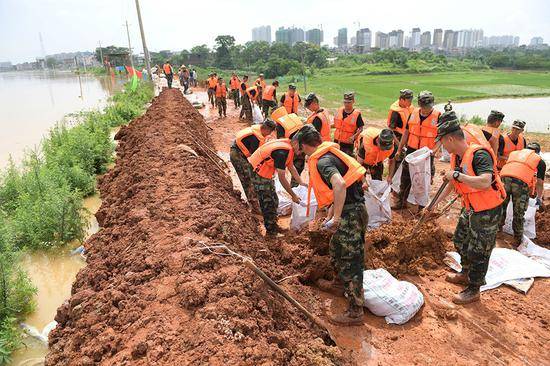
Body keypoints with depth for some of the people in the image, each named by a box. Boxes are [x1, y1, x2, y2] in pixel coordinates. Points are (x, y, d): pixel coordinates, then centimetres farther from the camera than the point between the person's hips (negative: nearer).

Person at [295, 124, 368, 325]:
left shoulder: (322, 161, -18)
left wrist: (336, 217, -28)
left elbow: (340, 185, -36)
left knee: (351, 261, 0)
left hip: (350, 214, -10)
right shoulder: (330, 154, 14)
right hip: (352, 210, 10)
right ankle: (339, 284, 52)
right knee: (336, 249, 28)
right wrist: (330, 215, 23)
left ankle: (355, 312, 13)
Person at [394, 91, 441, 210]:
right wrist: (399, 150, 11)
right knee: (405, 178, 9)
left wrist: (433, 150, -22)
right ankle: (401, 201, 22)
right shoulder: (413, 114, 3)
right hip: (411, 152, 3)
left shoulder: (438, 117, -8)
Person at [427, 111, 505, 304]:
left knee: (478, 252, 3)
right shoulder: (456, 157, 2)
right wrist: (435, 203, 20)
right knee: (460, 241, 23)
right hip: (470, 208, 9)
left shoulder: (479, 154, -26)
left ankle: (473, 290, 21)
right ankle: (465, 274, 46)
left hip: (487, 211, -9)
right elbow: (452, 184, 16)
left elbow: (485, 183, -41)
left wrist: (457, 175, -35)